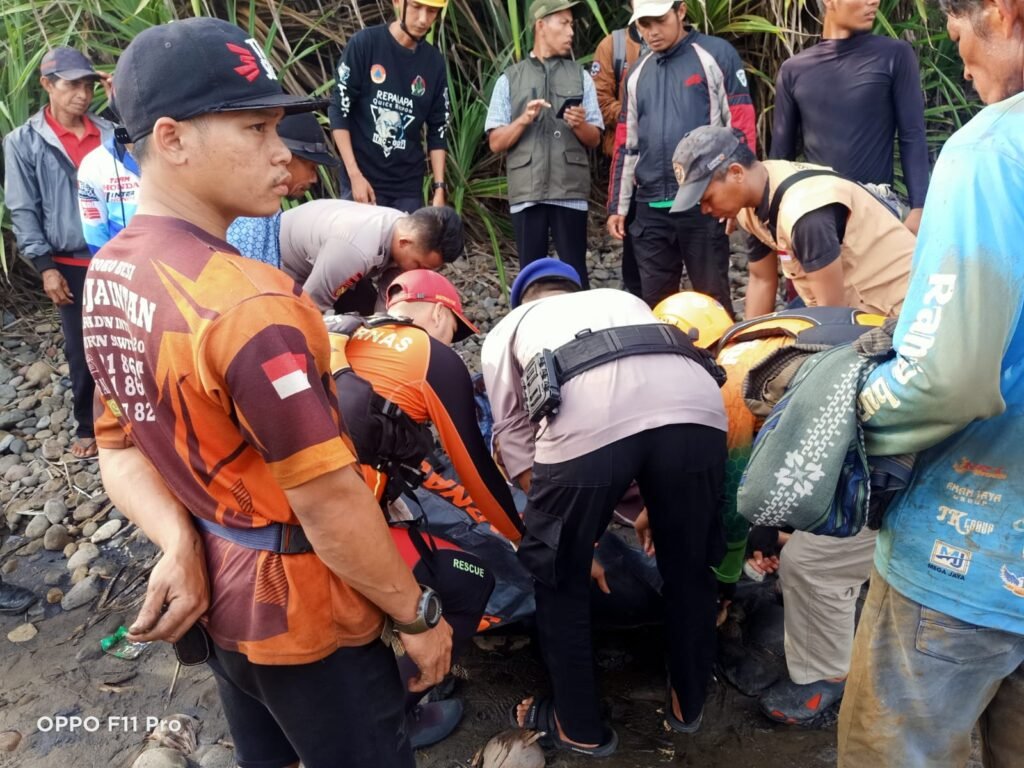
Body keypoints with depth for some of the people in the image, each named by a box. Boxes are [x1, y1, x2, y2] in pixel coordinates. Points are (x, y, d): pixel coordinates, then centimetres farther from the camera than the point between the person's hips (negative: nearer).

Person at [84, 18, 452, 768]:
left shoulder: (109, 274, -2)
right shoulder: (246, 303, -30)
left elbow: (121, 445, 1)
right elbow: (330, 501, -26)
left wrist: (180, 544, -14)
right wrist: (418, 615, -14)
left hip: (216, 594, 8)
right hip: (302, 610, -8)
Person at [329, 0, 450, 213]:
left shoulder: (435, 62, 5)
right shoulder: (364, 43, -5)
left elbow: (438, 130, 9)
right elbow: (339, 111, -5)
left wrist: (439, 187, 1)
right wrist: (355, 175, -11)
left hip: (409, 186, 3)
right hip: (362, 179, -3)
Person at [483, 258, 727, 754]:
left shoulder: (507, 329, 34)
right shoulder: (625, 300, 44)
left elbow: (515, 438, 29)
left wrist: (572, 532, 38)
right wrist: (657, 502, 57)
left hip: (586, 424, -3)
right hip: (697, 408, 4)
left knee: (558, 575, 22)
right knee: (690, 566, 27)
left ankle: (580, 728, 36)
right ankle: (687, 705, 47)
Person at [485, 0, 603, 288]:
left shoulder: (580, 76, 10)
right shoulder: (510, 79, 8)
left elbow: (594, 139, 9)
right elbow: (496, 143, 5)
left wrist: (580, 125, -12)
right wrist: (524, 119, -11)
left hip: (570, 191, 0)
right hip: (526, 192, 0)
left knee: (575, 273, 1)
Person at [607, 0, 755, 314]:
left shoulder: (716, 55, -1)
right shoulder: (637, 74, 15)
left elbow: (741, 127, -5)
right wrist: (617, 206, 15)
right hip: (650, 209, 5)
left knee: (713, 298, 2)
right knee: (655, 301, 10)